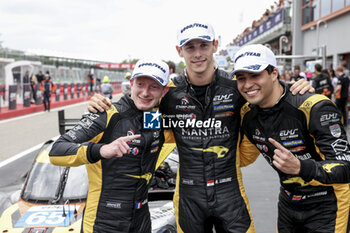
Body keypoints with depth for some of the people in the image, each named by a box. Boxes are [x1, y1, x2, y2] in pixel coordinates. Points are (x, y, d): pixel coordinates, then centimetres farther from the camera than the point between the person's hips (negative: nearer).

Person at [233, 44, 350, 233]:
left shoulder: (315, 107, -26)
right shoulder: (248, 115, -7)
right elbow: (244, 157, 8)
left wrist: (299, 167, -45)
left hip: (326, 208, -5)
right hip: (288, 204, 6)